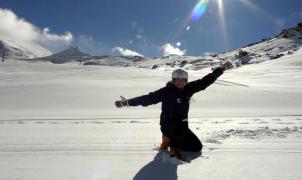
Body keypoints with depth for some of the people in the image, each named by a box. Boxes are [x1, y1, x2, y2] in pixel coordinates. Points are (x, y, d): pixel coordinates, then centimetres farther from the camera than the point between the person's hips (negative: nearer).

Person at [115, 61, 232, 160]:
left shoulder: (188, 89, -3)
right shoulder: (166, 91, -17)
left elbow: (204, 81, 0)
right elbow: (148, 98, -20)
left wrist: (221, 69, -1)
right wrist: (127, 102, -27)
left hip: (182, 126, 6)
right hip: (168, 125, -6)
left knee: (197, 147, 8)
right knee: (182, 127, -37)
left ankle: (171, 140, 20)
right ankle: (175, 147, -5)